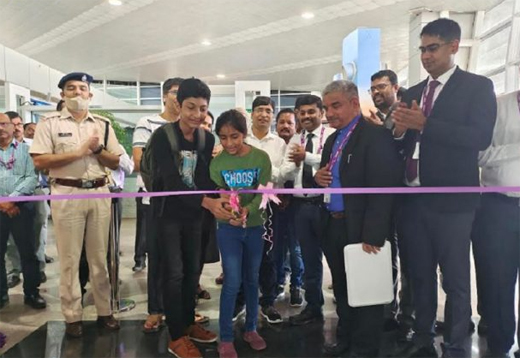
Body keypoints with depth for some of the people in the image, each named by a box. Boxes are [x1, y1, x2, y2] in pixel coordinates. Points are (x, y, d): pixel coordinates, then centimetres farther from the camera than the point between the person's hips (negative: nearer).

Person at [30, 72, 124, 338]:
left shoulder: (103, 124, 10)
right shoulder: (49, 123, 1)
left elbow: (115, 163, 10)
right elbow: (39, 162, -9)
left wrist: (98, 149, -9)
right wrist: (79, 152, -13)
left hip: (99, 193, 3)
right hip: (66, 195, -3)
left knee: (100, 257, 10)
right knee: (69, 259, 4)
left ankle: (104, 311, 21)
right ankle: (72, 316, 16)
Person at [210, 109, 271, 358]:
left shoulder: (261, 158, -8)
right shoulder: (217, 163, -6)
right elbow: (217, 196, -7)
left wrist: (248, 210, -29)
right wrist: (229, 213, -28)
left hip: (255, 226, 1)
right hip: (228, 228, -1)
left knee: (252, 279, 14)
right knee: (232, 282, -2)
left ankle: (251, 328, 32)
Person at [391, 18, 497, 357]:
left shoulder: (478, 86, -1)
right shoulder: (413, 93, 15)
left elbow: (480, 138, -16)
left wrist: (424, 125, -19)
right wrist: (401, 129, -8)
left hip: (451, 200, -5)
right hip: (414, 197, 5)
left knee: (455, 278, 4)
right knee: (420, 274, 14)